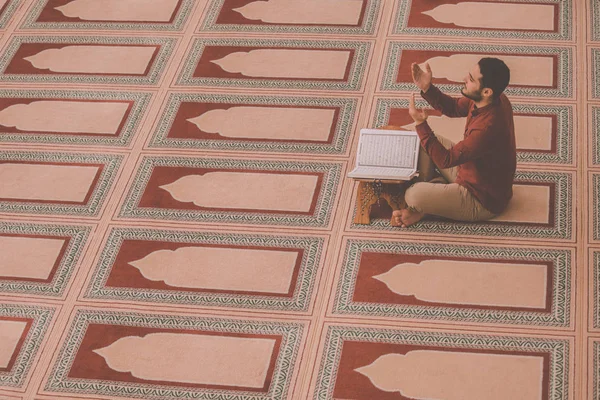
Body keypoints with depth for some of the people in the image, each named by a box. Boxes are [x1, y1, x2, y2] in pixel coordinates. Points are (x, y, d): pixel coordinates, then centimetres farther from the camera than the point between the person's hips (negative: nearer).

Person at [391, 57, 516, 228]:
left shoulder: (487, 128, -38)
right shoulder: (493, 100, -12)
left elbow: (446, 160, -29)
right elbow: (453, 107, 5)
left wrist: (421, 124, -32)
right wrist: (427, 88, -11)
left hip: (483, 201, -9)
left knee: (413, 195, -22)